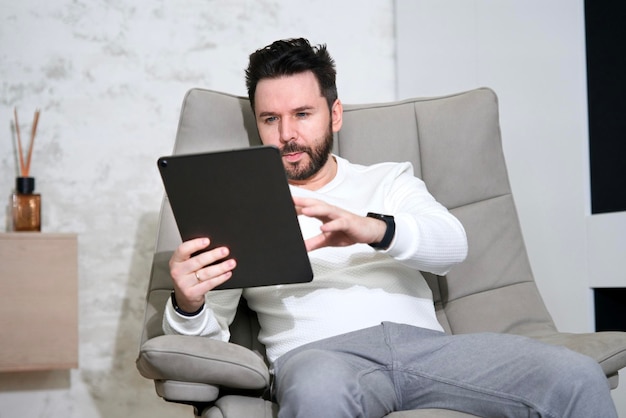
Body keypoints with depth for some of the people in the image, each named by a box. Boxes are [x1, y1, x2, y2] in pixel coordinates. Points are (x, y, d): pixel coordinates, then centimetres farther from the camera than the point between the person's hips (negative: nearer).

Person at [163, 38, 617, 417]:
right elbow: (209, 328, 10)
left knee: (577, 377, -21)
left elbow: (452, 243, 2)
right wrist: (188, 306, -17)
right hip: (318, 352, -2)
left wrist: (372, 229, -21)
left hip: (422, 342, 3)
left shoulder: (390, 180, 23)